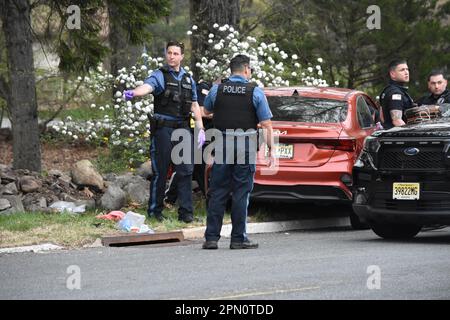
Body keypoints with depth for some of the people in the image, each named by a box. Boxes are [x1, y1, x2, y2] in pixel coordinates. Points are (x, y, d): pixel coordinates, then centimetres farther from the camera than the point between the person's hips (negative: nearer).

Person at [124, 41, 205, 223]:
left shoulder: (188, 80, 15)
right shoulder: (160, 76, -2)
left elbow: (194, 106, 22)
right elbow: (147, 86, -23)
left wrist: (201, 129, 14)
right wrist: (133, 93, -45)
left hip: (183, 128, 4)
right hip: (163, 128, -4)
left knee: (186, 170, -2)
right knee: (160, 171, -1)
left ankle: (186, 212, 0)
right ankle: (155, 210, 9)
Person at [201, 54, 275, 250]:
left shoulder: (217, 90, 3)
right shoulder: (255, 92, -3)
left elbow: (206, 111, 23)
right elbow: (266, 124, -5)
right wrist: (271, 149, -2)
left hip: (222, 146, 2)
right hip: (246, 148, -2)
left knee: (217, 193, 7)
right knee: (241, 193, 3)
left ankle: (211, 237, 4)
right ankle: (238, 239, 4)